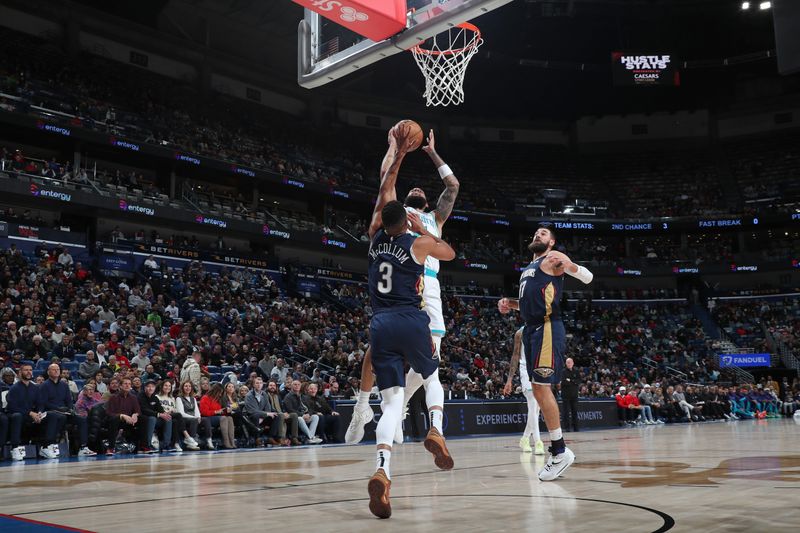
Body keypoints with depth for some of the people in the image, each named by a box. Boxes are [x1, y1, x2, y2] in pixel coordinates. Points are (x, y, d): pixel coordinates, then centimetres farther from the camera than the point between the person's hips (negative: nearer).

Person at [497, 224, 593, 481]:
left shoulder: (553, 258, 0)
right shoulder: (530, 267, 25)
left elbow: (587, 278, -7)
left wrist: (569, 265, -27)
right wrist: (510, 304, 15)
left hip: (547, 328, -9)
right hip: (531, 329, 9)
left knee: (541, 387, -13)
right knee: (540, 390, 9)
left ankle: (560, 451, -7)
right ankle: (557, 450, 15)